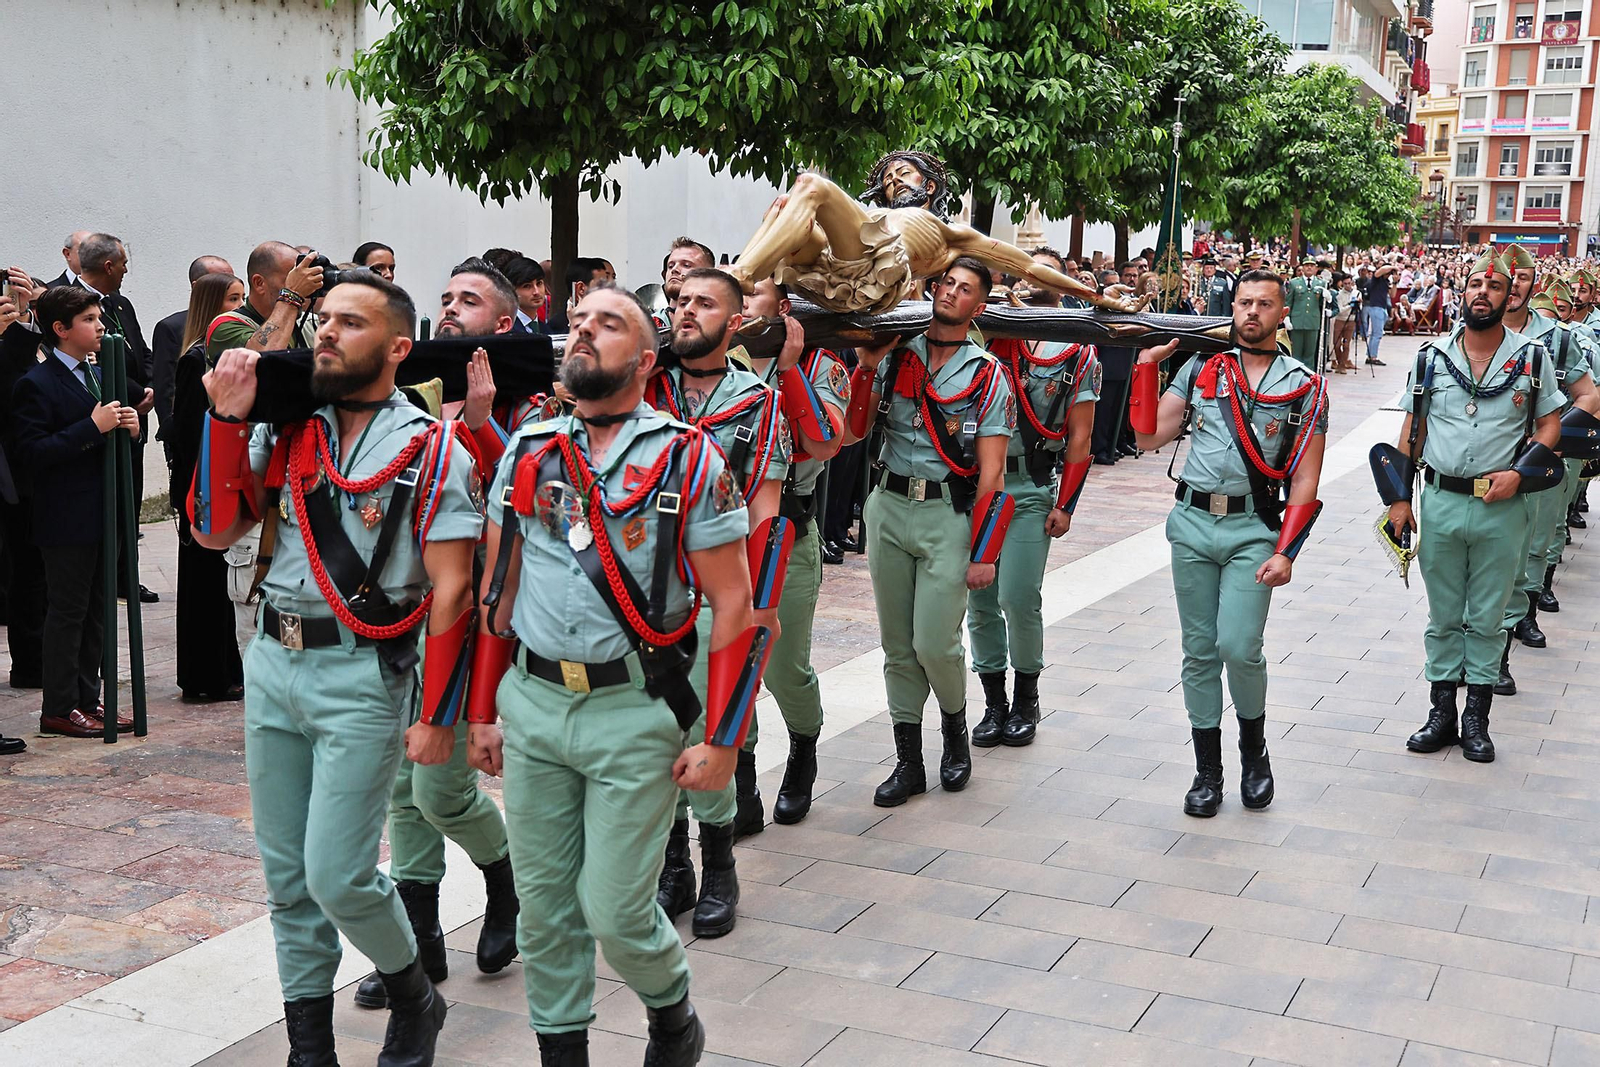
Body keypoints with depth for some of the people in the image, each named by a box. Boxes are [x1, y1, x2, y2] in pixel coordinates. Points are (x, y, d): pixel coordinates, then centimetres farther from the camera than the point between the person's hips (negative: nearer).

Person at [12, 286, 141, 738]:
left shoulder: (97, 375, 13)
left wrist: (127, 426, -2)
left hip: (102, 514, 8)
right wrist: (93, 427, -25)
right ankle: (58, 709, 8)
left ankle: (87, 700, 22)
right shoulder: (37, 384, -12)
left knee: (95, 610, 13)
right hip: (66, 520, -8)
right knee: (67, 611, -1)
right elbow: (32, 454, -21)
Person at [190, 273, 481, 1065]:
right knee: (286, 874, 12)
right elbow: (215, 529, 3)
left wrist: (437, 716, -12)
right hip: (271, 663, 6)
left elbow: (451, 590, -10)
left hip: (362, 674, -5)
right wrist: (227, 417, -5)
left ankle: (415, 1001, 22)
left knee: (336, 875, -7)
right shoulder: (284, 430, 7)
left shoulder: (430, 449, -8)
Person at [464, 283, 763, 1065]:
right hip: (532, 704, 4)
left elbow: (733, 605, -6)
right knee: (543, 904, 11)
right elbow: (499, 590, 14)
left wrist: (720, 739, -9)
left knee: (614, 910, 0)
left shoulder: (690, 460, -6)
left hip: (633, 714, -4)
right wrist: (483, 709, 12)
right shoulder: (527, 453, 7)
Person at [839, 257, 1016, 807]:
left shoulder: (988, 375, 0)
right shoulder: (893, 356, 8)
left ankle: (955, 731, 22)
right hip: (888, 507, 3)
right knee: (898, 646, 7)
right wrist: (866, 365, -9)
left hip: (949, 514, -3)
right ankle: (908, 761, 18)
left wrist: (983, 553, -9)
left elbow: (991, 473, -4)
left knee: (935, 643, -8)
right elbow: (852, 431, -1)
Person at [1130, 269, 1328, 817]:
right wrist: (1148, 365, 0)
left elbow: (1305, 479, -1)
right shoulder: (1200, 369, 9)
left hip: (1253, 529, -2)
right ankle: (1207, 769, 18)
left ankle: (1254, 749, 15)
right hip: (1192, 524, 3)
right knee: (1199, 650, 6)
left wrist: (1285, 552, -10)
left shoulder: (1304, 387, 3)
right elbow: (1149, 436, 4)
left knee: (1239, 647, -13)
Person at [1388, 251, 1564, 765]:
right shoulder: (1432, 356, 3)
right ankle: (1441, 713, 20)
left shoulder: (1531, 357, -1)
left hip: (1502, 509, -1)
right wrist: (1399, 499, 2)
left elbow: (1550, 423, 4)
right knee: (1443, 616, 10)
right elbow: (1411, 430, 7)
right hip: (1440, 503, 2)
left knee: (1487, 620, 8)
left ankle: (1477, 719, 17)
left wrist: (1519, 473, -13)